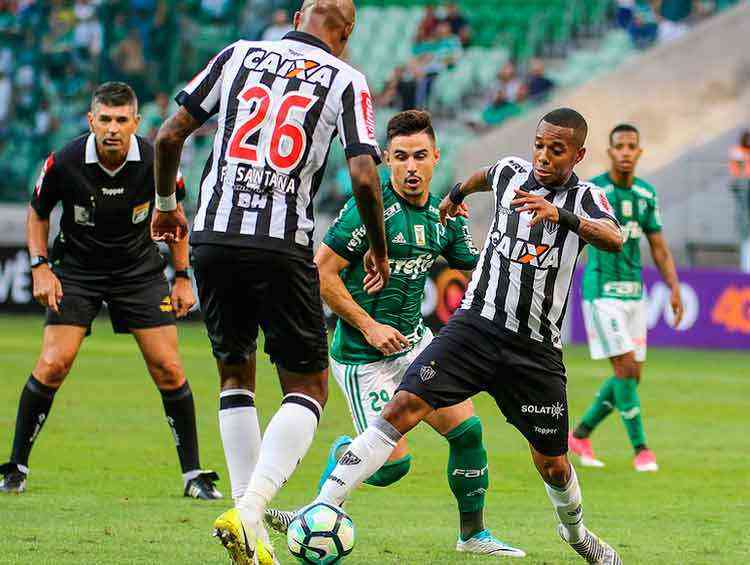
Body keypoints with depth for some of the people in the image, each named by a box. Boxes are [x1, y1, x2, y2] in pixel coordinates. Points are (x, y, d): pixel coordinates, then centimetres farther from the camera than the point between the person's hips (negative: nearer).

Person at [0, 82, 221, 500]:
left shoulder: (155, 162, -16)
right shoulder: (64, 163, -19)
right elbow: (38, 213, 1)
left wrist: (183, 277, 3)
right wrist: (41, 268, -9)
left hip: (141, 269, 1)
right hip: (75, 270, -1)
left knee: (168, 368, -6)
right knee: (53, 364, -14)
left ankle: (194, 475, 7)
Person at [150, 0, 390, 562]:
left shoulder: (238, 55, 11)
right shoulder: (345, 80, 4)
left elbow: (169, 135, 9)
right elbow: (365, 178, -7)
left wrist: (166, 203, 25)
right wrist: (379, 248, 10)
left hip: (213, 236, 3)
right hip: (282, 243, -3)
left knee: (235, 373, 20)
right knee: (309, 388, 7)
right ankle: (249, 510, -15)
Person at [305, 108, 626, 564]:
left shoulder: (586, 199, -5)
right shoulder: (512, 172, 4)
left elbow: (614, 239, -28)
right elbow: (485, 177, 30)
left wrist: (560, 214, -43)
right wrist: (456, 195, 48)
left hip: (536, 350, -1)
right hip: (476, 326, 1)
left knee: (552, 464, 7)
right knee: (404, 409, -18)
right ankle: (325, 508, -22)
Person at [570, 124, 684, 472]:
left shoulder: (646, 194, 6)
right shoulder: (592, 192, -13)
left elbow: (660, 249, 10)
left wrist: (675, 290, -1)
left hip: (633, 293, 6)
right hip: (602, 291, -6)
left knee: (632, 376, 7)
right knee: (625, 368, -13)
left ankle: (581, 435, 23)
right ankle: (640, 448, -3)